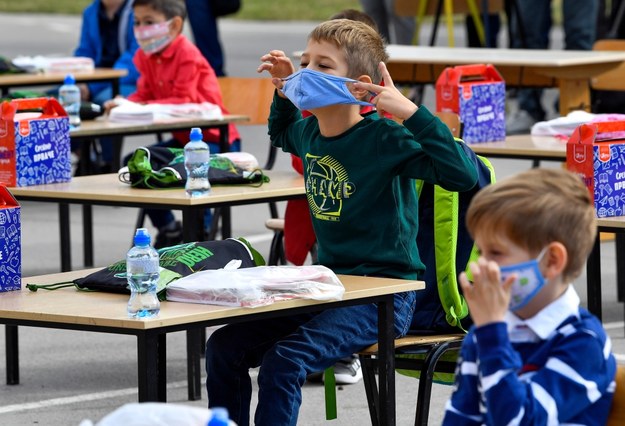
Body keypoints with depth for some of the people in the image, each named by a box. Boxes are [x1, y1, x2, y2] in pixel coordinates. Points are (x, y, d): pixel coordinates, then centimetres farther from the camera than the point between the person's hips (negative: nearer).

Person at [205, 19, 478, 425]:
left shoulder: (384, 139, -16)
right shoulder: (310, 132, 7)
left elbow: (463, 175, -29)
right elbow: (281, 133, 35)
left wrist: (410, 112, -31)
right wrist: (284, 90, 15)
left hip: (384, 292, -8)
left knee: (283, 361, -27)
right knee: (224, 347, -3)